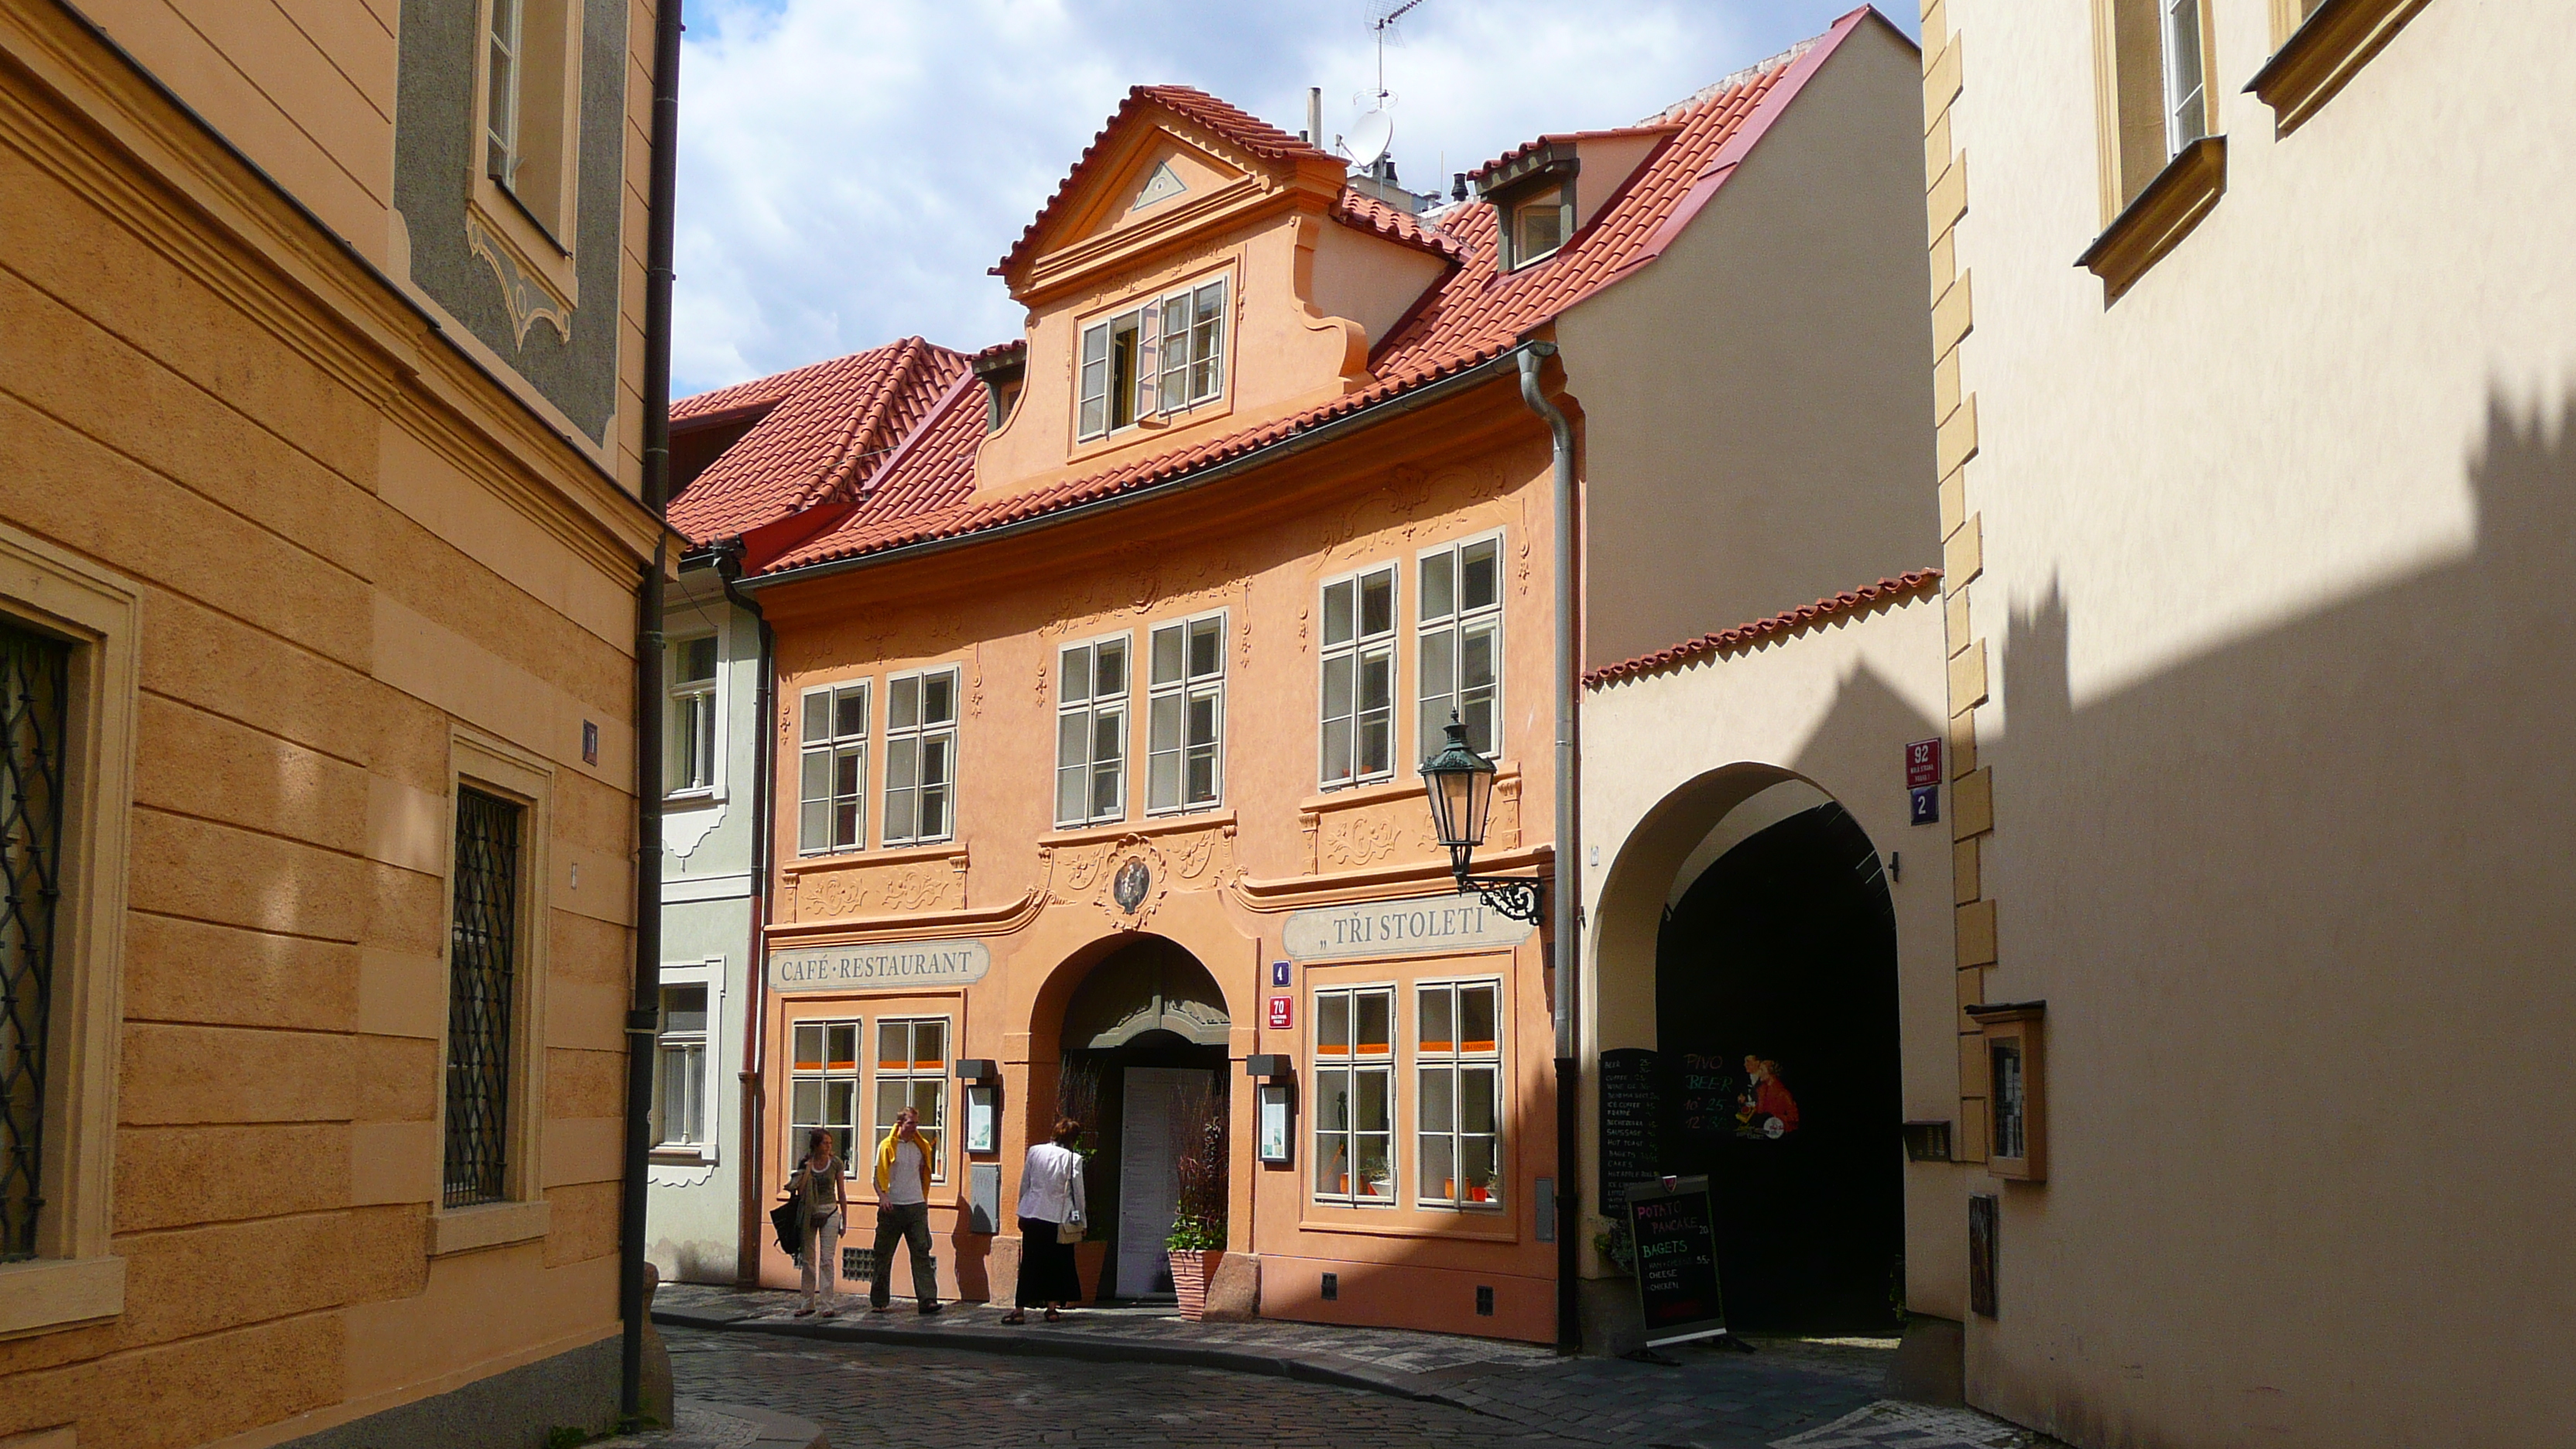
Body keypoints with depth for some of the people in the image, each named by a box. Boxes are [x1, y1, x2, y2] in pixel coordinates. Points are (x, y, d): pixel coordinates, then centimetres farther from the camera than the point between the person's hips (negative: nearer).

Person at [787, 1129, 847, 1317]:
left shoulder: (835, 1163, -1)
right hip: (809, 1214, 2)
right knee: (807, 1259, 6)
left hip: (829, 1213, -2)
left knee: (827, 1259, -6)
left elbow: (842, 1193, 4)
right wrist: (807, 1170, -16)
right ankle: (808, 1303, 15)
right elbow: (800, 1191, -7)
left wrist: (844, 1219, 3)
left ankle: (829, 1304, -5)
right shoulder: (805, 1163, 0)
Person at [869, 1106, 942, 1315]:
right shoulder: (887, 1146, -2)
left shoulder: (922, 1146, 11)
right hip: (892, 1207, -3)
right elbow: (879, 1175, -5)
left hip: (917, 1206, 3)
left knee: (922, 1251, -6)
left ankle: (928, 1299, -11)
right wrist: (883, 1196, -20)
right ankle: (879, 1301, 14)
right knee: (883, 1255, 5)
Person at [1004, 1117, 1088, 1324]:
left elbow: (1024, 1185, 8)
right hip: (1058, 1218, -2)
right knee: (1056, 1263, 11)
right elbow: (1078, 1193, -3)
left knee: (1029, 1263, 4)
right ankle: (1052, 1307, 13)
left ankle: (1020, 1310, 1)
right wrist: (1081, 1222, 7)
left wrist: (1021, 1213, 17)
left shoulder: (1035, 1152, 1)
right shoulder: (1073, 1159, -7)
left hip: (1032, 1214, 2)